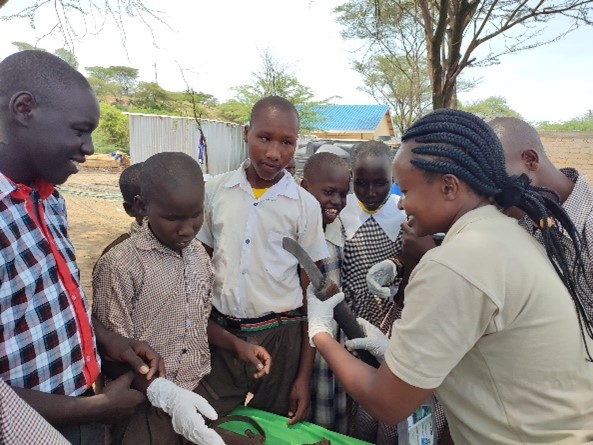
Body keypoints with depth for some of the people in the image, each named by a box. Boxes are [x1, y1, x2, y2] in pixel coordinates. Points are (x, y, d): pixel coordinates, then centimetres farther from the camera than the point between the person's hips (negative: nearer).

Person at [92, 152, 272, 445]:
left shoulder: (199, 255, 1)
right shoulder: (119, 265, -19)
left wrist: (236, 345, -1)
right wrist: (167, 397, -23)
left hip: (203, 394, 6)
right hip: (149, 408, -5)